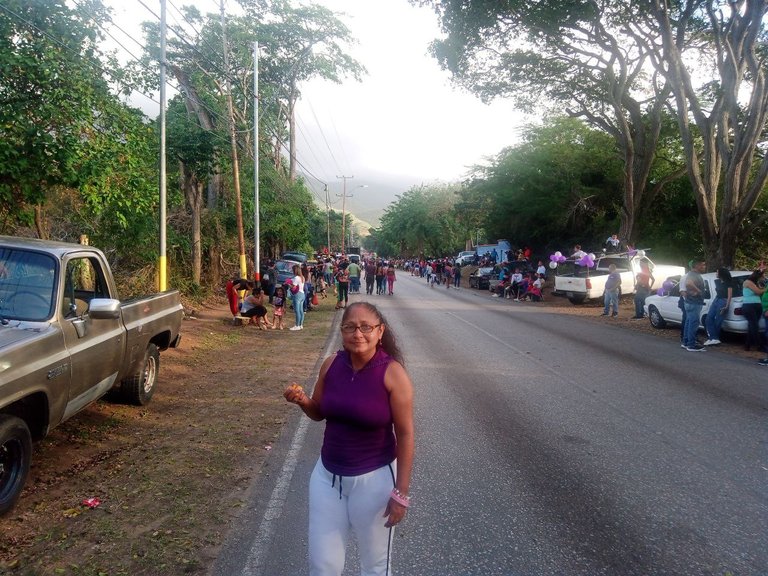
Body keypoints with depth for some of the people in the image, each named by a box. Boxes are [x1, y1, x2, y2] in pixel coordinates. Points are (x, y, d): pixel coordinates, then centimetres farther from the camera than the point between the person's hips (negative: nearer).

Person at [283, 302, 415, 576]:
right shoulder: (331, 365, -6)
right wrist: (302, 401, -13)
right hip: (327, 474, 4)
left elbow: (405, 434, -13)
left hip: (374, 479, -4)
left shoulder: (393, 373, -18)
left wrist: (401, 492, -12)